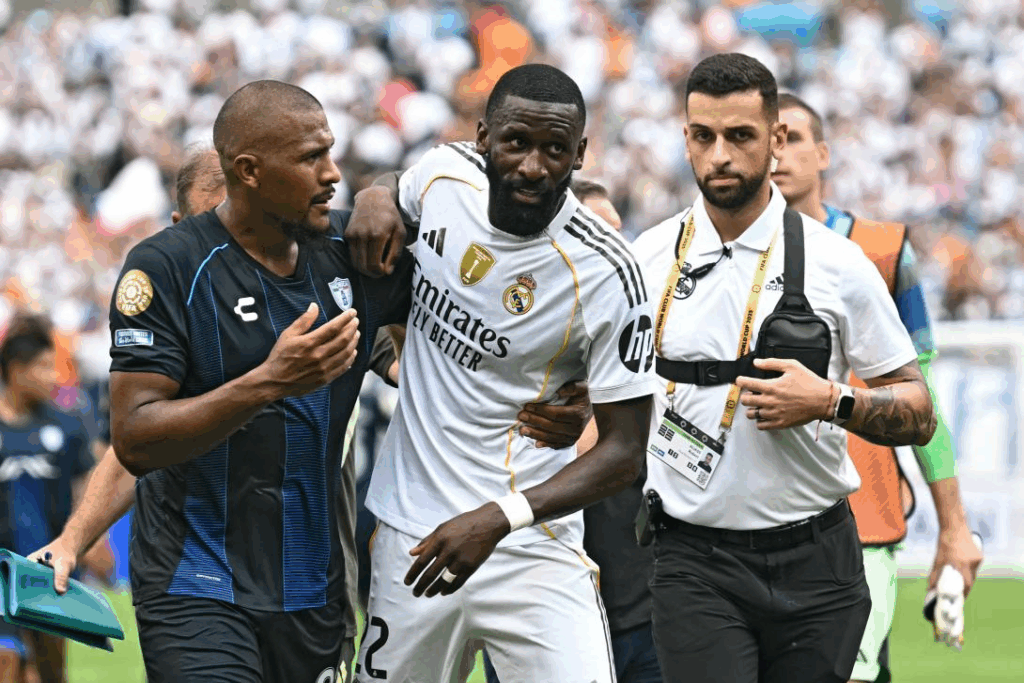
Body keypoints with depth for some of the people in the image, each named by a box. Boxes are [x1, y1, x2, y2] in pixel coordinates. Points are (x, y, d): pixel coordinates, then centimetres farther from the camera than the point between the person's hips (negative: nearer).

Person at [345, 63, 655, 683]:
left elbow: (624, 450, -12)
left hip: (530, 553, -4)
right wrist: (376, 198, 0)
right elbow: (396, 188, 25)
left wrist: (498, 519, -24)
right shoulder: (447, 175, -2)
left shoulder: (607, 276, -16)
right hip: (411, 535, 4)